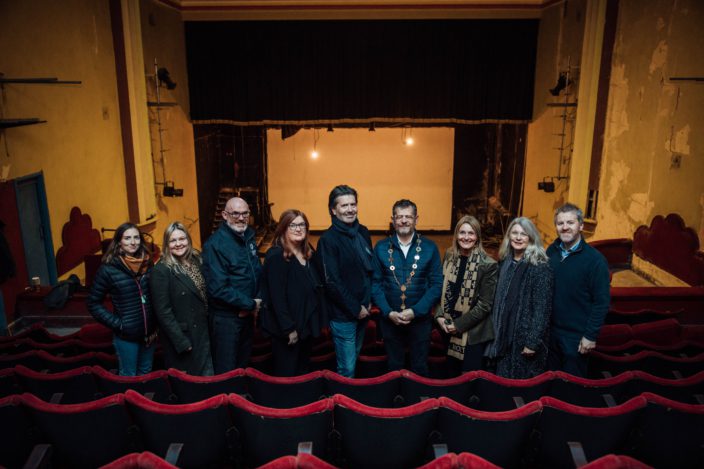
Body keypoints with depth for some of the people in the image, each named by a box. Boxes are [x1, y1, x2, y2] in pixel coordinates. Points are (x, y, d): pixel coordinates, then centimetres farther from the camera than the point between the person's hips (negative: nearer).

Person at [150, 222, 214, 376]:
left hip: (203, 334, 6)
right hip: (180, 336, -6)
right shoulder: (161, 270, -14)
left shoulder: (197, 261, 5)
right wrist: (181, 341, -17)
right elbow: (163, 311, -16)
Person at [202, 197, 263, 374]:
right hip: (225, 318, -7)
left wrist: (257, 301, -6)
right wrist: (251, 304, -17)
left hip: (247, 315, 7)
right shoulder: (215, 244, -19)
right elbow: (218, 288, -24)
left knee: (243, 366, 23)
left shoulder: (249, 238, 4)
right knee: (226, 373, 7)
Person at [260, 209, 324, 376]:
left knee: (303, 372, 18)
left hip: (307, 325, 8)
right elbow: (277, 296, -20)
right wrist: (288, 328, -22)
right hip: (286, 328, -8)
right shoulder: (276, 256, -15)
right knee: (287, 375, 3)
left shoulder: (308, 254, 9)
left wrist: (316, 322, 9)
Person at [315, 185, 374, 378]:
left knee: (354, 359, 22)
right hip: (343, 314, -6)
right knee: (347, 369, 1)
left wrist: (369, 301, 5)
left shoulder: (363, 232, 5)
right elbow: (332, 282, -17)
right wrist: (355, 308, -13)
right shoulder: (328, 239, -15)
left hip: (363, 310, 7)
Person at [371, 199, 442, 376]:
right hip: (390, 319, 1)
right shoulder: (381, 248, -1)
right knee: (394, 368, 16)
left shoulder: (430, 248, -4)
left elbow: (437, 285, -6)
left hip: (420, 319, -1)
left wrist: (415, 311, -14)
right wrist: (388, 312, -13)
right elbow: (375, 283, -2)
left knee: (420, 368, 14)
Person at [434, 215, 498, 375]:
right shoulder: (449, 257, 3)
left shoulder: (488, 265, -12)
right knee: (452, 376, 16)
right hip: (449, 330, 5)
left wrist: (459, 325, -13)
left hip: (473, 333, -4)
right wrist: (439, 316, -5)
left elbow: (485, 304, -13)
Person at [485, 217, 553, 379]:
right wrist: (495, 332, 11)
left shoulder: (540, 268, -12)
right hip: (504, 336, 6)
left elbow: (542, 308, -16)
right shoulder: (504, 262, 8)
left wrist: (533, 341, -19)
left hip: (525, 336, -6)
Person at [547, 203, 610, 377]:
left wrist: (591, 336, -13)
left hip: (577, 336, -4)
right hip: (550, 330, 4)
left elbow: (602, 302, -13)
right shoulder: (551, 251, 1)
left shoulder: (595, 259, -13)